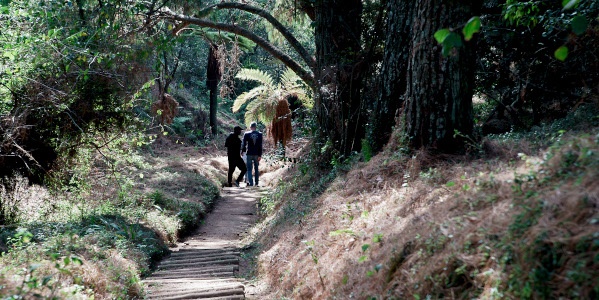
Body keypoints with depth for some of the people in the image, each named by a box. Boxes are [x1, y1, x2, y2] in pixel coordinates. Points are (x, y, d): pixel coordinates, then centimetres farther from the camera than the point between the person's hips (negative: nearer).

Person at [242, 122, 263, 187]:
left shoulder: (246, 134, -6)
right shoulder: (259, 134, -2)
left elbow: (244, 144, -1)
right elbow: (260, 146, -4)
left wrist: (242, 151, 15)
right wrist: (260, 155, -3)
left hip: (249, 154, -2)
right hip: (257, 154, 2)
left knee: (249, 169, 3)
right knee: (256, 168, 14)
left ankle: (250, 182, -7)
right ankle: (256, 182, 17)